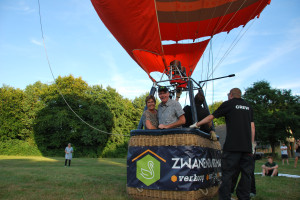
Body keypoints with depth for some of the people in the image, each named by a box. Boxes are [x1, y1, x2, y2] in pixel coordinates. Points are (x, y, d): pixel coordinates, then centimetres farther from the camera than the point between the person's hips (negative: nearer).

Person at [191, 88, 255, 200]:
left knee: (227, 173, -2)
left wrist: (197, 124, 16)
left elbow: (211, 117, 5)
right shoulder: (248, 106, 17)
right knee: (246, 173, 10)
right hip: (247, 146, 5)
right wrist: (252, 144, 17)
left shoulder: (228, 104, 3)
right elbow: (252, 126, 14)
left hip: (232, 145, -5)